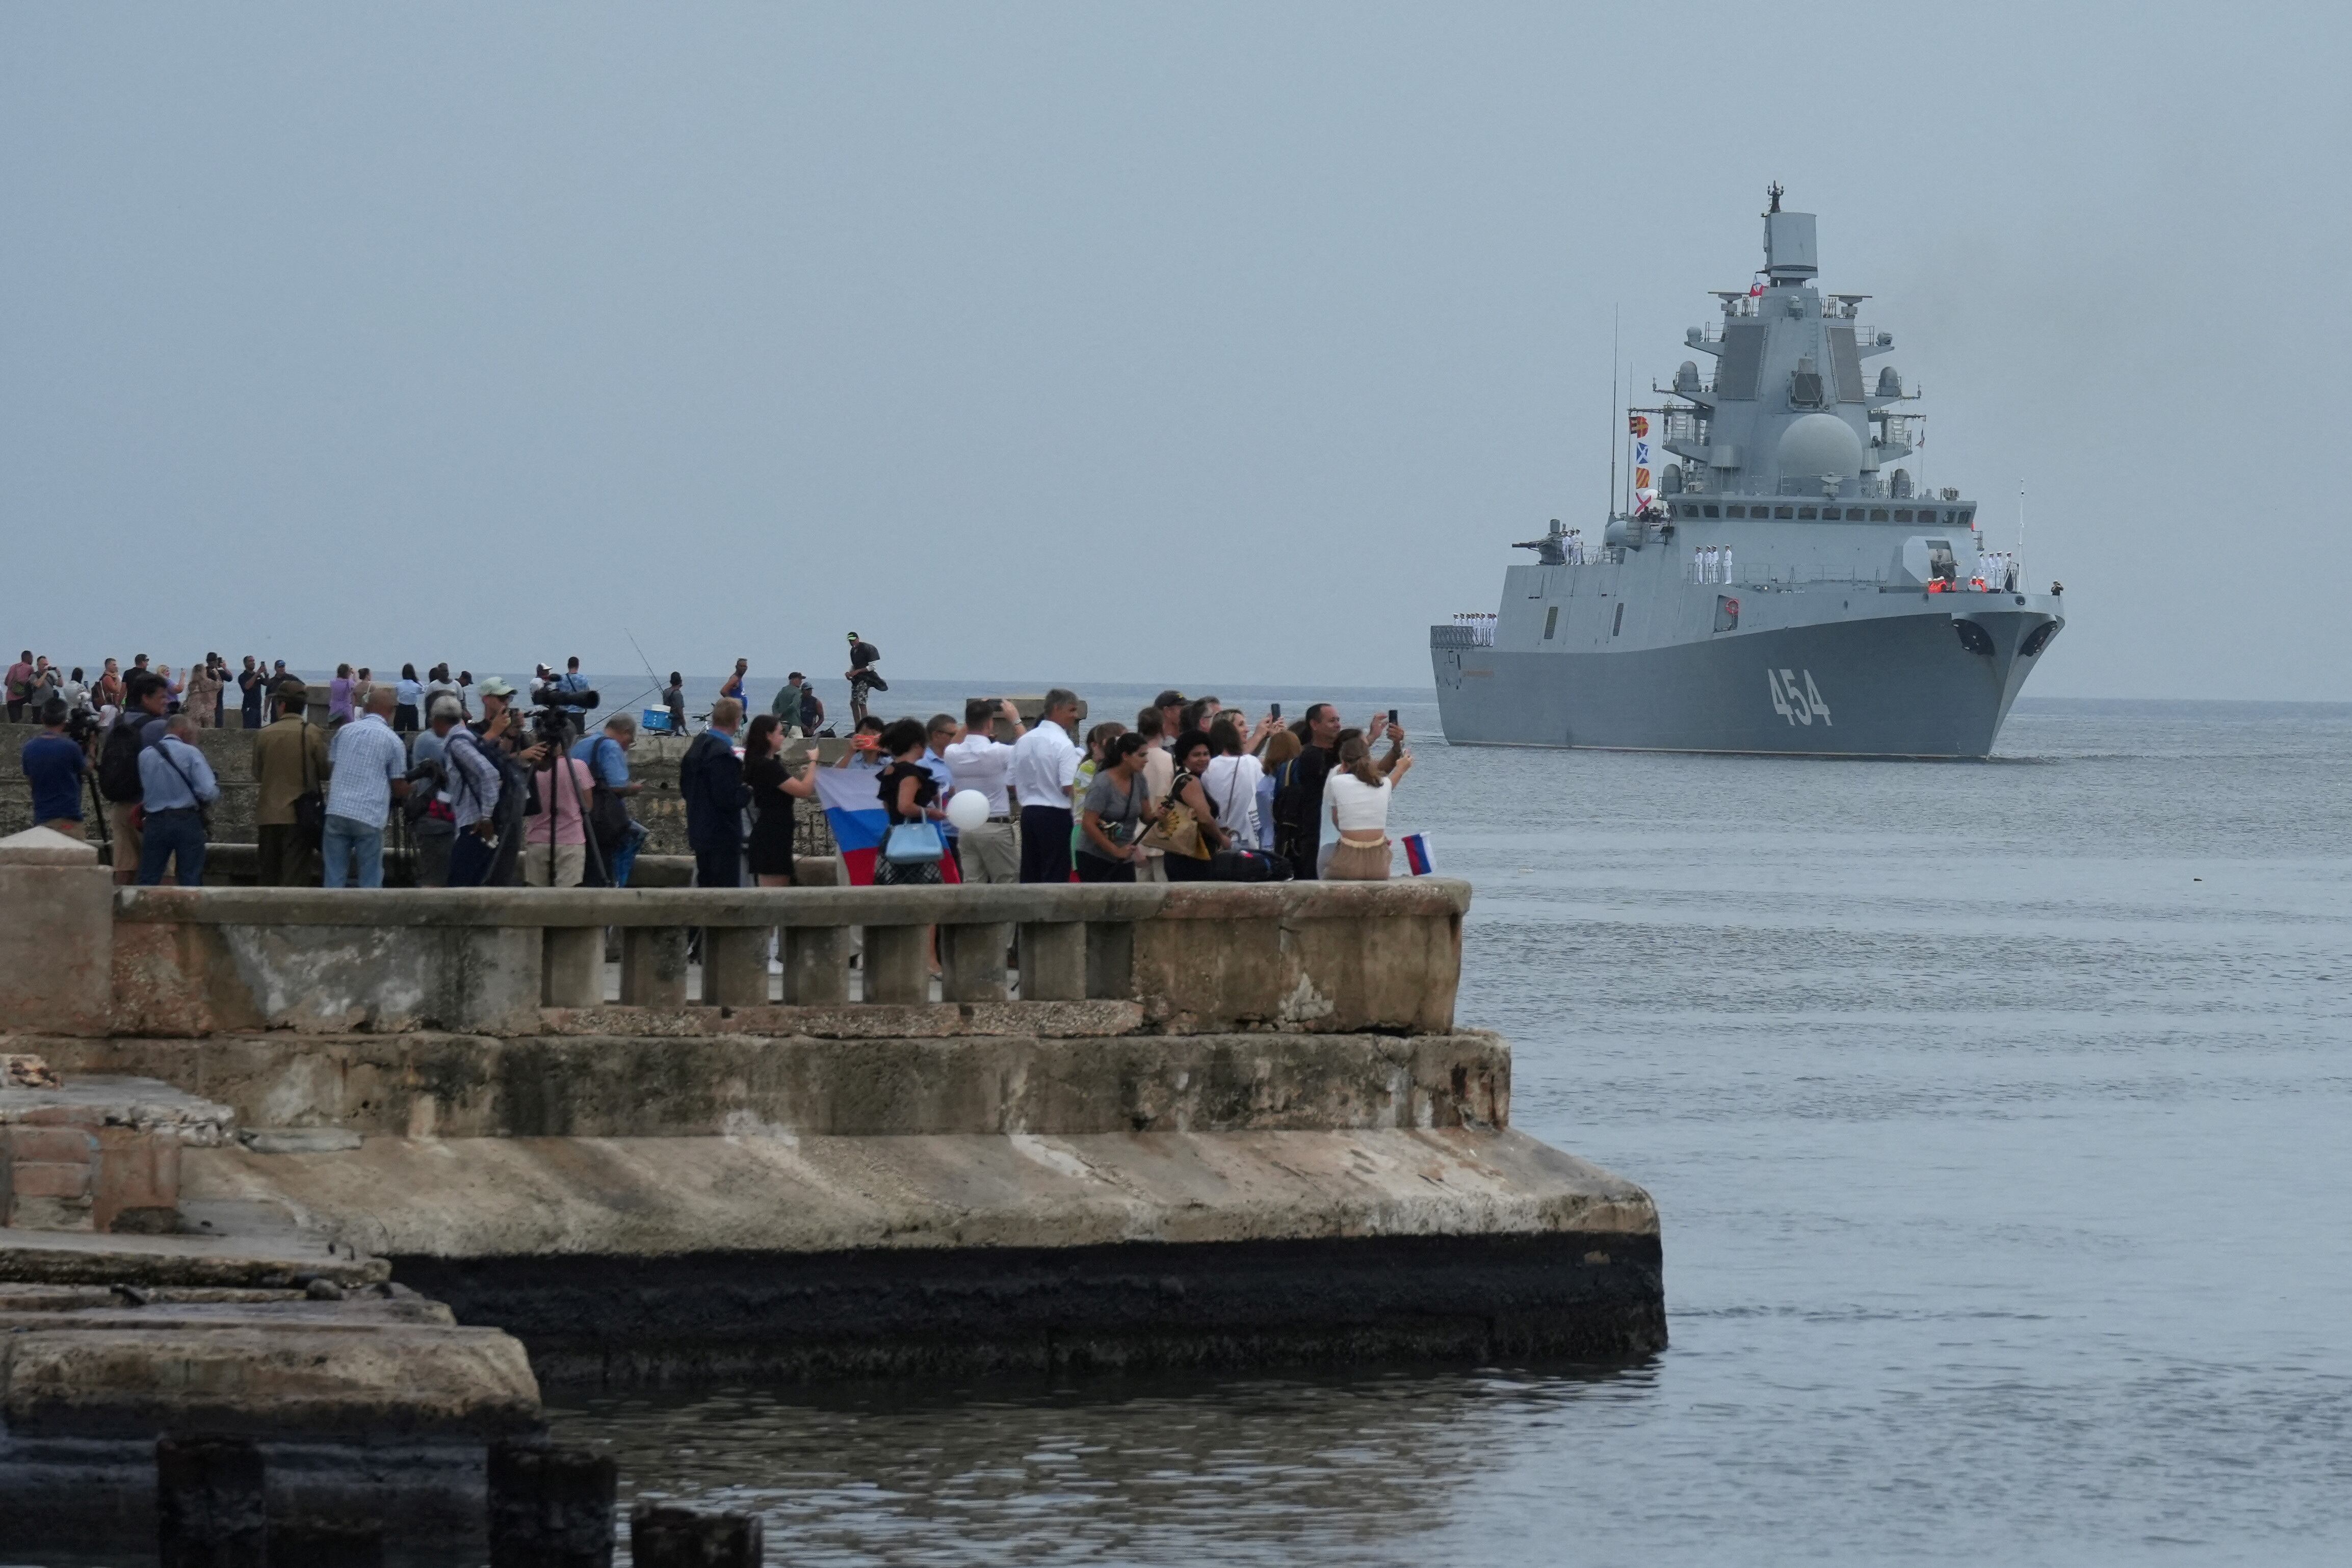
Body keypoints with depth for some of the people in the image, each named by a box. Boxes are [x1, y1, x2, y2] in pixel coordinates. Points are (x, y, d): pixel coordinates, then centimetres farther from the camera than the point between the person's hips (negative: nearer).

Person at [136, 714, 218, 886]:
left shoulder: (145, 755, 4)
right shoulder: (191, 753, -8)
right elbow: (209, 793, -13)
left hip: (155, 822, 3)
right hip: (187, 821, -3)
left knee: (148, 880, 6)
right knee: (191, 879, 3)